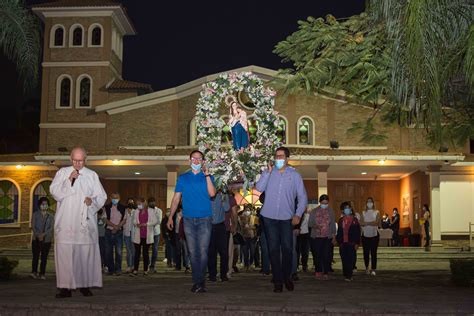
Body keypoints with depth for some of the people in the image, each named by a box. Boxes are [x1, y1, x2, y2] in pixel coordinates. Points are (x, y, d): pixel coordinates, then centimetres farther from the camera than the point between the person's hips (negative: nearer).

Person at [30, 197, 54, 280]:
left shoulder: (51, 216, 7)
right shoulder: (35, 214, 7)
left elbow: (51, 228, -4)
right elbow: (33, 226, -2)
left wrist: (43, 234, -20)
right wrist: (38, 235, -18)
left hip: (47, 239, 1)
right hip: (36, 239, -1)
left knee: (44, 257, 1)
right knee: (35, 256, -6)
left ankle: (42, 274, 3)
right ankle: (34, 272, -5)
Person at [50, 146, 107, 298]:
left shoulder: (92, 175, 11)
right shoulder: (62, 173, 11)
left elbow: (101, 197, 8)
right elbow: (54, 192, 1)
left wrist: (92, 201, -13)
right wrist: (68, 181, -11)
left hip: (85, 221, 0)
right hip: (66, 221, 0)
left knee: (86, 253, -3)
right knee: (65, 253, -7)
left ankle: (85, 285, 5)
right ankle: (65, 287, -5)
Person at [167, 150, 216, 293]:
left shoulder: (208, 177, 8)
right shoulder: (183, 178, 11)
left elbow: (212, 193, -9)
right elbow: (176, 198, 9)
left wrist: (207, 175, -13)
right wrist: (170, 217, 1)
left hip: (204, 219, -1)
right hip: (188, 219, 2)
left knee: (203, 251, -7)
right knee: (192, 252, 2)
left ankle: (200, 281, 2)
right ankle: (198, 282, 9)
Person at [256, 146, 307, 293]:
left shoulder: (295, 175, 4)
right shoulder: (268, 173, 6)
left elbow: (302, 197, 5)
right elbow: (259, 188, -8)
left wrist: (298, 214, -6)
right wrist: (268, 171, -11)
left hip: (287, 218, -1)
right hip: (270, 217, 1)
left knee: (287, 249, 3)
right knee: (273, 249, 4)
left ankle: (287, 278, 22)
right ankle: (278, 281, 12)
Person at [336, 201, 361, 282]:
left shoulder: (354, 220, 3)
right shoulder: (341, 220, 11)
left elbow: (358, 232, 0)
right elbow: (339, 232, 12)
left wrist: (357, 243, -5)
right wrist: (339, 242, 6)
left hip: (351, 243, -3)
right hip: (343, 243, 3)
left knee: (350, 260, -6)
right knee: (344, 260, 4)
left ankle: (349, 275, -5)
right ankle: (346, 275, 11)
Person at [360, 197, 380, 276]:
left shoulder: (376, 212, 4)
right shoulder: (363, 213, 9)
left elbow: (377, 222, -10)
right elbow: (361, 223, -5)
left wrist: (366, 223, -11)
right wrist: (372, 223, -15)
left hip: (374, 235, -1)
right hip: (365, 235, 2)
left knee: (373, 252, -3)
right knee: (366, 252, 3)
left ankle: (373, 269, 0)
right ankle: (367, 268, 19)